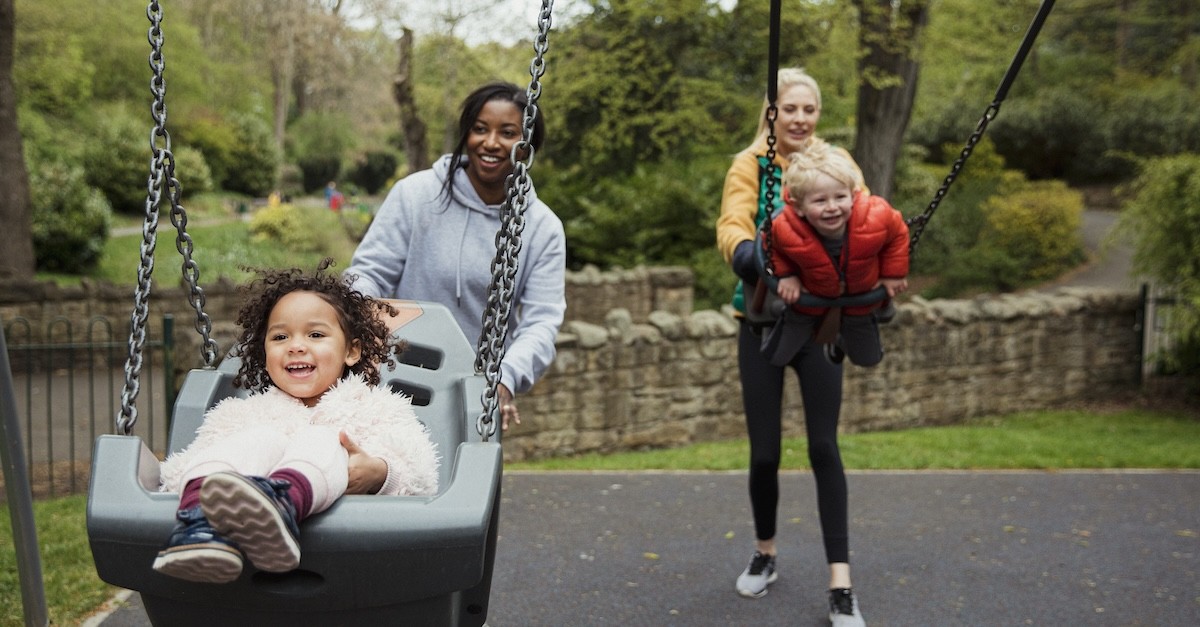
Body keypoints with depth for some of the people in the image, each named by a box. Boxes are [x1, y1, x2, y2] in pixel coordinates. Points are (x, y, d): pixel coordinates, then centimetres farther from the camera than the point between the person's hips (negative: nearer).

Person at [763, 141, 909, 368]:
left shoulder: (876, 218, -35)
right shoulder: (786, 229, -38)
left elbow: (898, 232, -11)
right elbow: (774, 246, -11)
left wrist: (893, 274, -7)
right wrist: (786, 275, -19)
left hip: (859, 301, 2)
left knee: (868, 359, 24)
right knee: (776, 358, 10)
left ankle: (839, 338, 60)